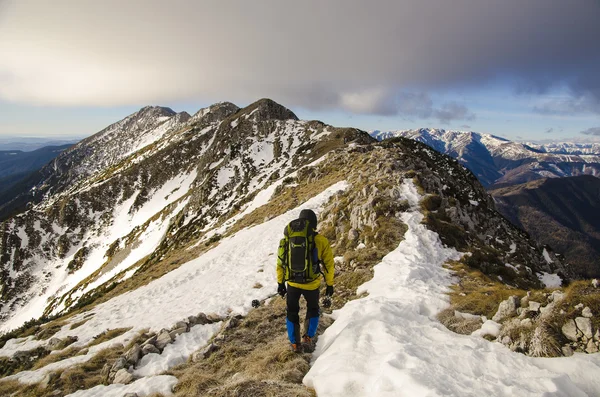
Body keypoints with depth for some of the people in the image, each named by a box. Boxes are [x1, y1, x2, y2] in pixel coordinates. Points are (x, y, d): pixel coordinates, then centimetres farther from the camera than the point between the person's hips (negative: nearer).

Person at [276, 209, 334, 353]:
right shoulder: (322, 241, -10)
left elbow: (281, 263, 0)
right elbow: (328, 265, -3)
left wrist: (280, 283, 12)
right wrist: (330, 284, 10)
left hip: (292, 283, 1)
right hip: (312, 284, -1)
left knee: (292, 312, 22)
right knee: (313, 310, 25)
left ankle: (295, 343, 24)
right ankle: (308, 338, 12)